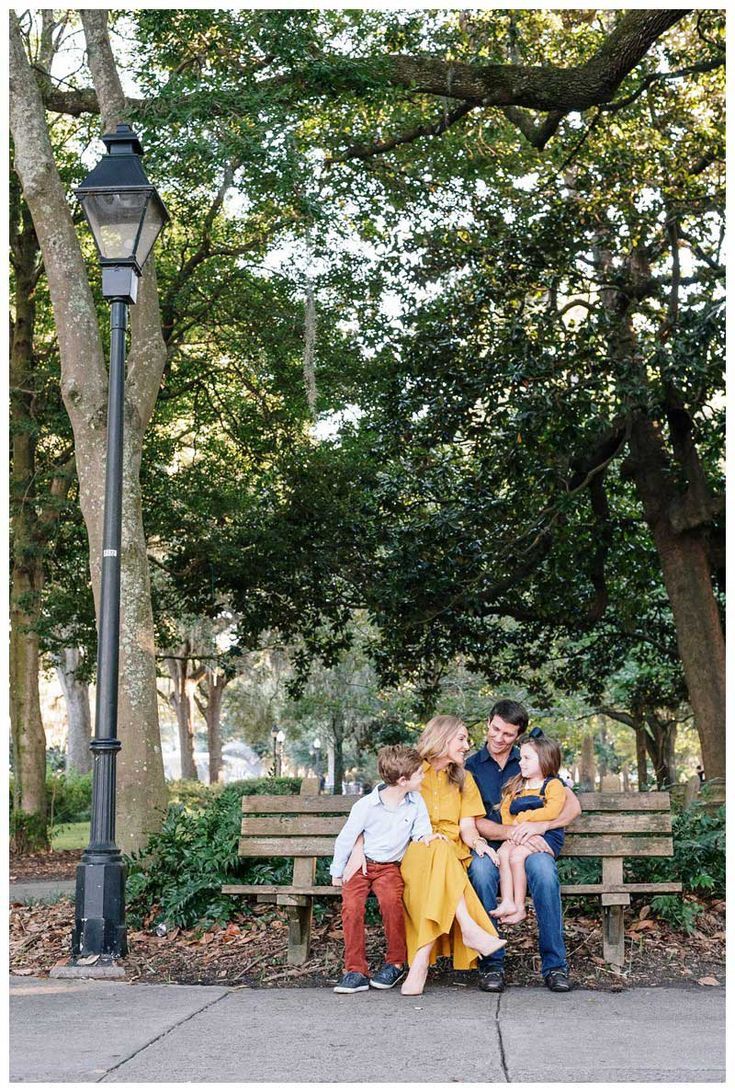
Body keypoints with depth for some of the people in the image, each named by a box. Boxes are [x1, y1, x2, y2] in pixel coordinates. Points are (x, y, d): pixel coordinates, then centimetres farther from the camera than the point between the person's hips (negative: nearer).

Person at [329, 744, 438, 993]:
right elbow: (346, 838, 0)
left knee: (390, 900, -31)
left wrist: (425, 838, -23)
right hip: (361, 864, -1)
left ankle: (396, 962, -12)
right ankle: (356, 971, -20)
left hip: (390, 866, 1)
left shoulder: (416, 802, -1)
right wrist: (337, 872, 7)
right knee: (352, 905, -28)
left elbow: (423, 833, 2)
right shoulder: (366, 805, -10)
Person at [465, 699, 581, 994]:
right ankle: (491, 964, -30)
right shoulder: (471, 767, 9)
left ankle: (555, 964, -29)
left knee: (542, 866, -35)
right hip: (489, 845, 0)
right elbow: (474, 821, -2)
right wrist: (511, 832, -19)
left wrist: (541, 826, -14)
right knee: (481, 867, -36)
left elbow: (573, 806, 5)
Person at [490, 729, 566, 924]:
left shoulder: (553, 785, -1)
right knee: (503, 853, -24)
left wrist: (522, 818, -13)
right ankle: (507, 902, -30)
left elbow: (552, 812, -17)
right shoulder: (517, 785, 21)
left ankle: (520, 906, -19)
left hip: (546, 835, -6)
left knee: (517, 855, -28)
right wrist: (512, 827, -7)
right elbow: (505, 808, 13)